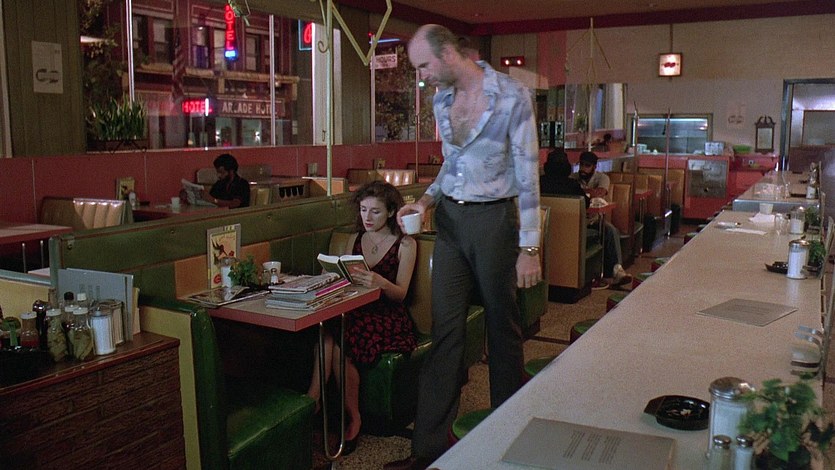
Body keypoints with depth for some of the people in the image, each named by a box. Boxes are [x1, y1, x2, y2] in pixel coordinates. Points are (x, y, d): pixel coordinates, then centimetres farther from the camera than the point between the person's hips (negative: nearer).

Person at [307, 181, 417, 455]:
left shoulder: (405, 244, 4)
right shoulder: (354, 240, 18)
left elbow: (400, 293, -6)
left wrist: (381, 283, -27)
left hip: (387, 316, -4)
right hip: (353, 310, 4)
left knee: (336, 344, -31)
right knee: (325, 336, -32)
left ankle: (353, 419, -16)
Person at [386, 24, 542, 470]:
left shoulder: (512, 96, -11)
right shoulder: (441, 99, 8)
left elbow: (528, 174, -11)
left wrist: (529, 247, -13)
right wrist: (427, 198, 4)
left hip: (493, 220, -5)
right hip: (450, 219, 5)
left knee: (502, 327, 8)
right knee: (444, 330, 4)